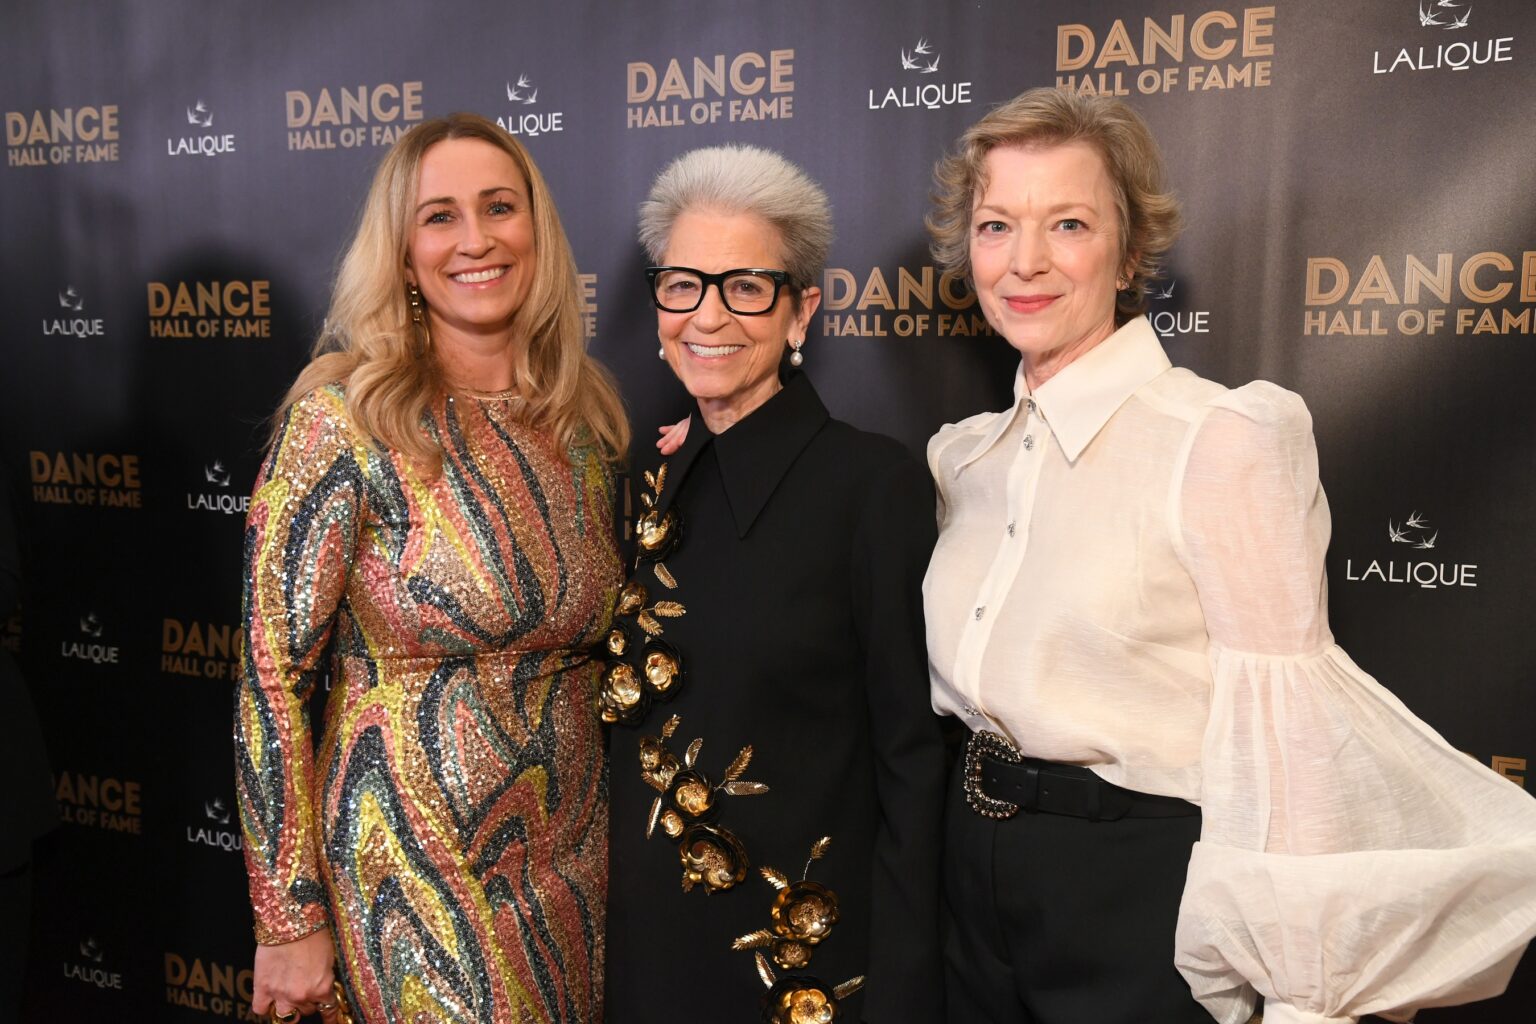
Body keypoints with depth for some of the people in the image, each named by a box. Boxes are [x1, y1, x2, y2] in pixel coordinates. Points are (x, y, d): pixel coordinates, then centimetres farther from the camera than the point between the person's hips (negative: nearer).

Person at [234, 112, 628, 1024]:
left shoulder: (590, 411, 1)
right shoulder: (344, 414, -13)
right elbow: (274, 676, -11)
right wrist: (291, 921, -9)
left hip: (576, 857, 5)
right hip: (415, 866, -5)